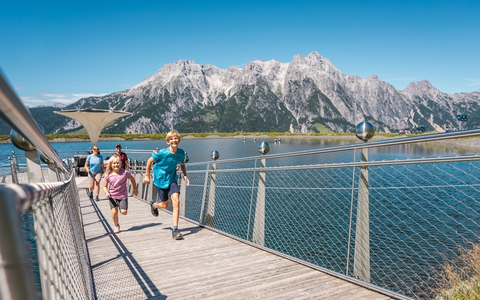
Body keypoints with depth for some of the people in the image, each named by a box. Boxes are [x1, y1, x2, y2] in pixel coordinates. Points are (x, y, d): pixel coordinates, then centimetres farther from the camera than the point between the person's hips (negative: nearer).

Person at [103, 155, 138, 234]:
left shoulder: (125, 172, -10)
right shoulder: (108, 175, -7)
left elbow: (132, 179, 6)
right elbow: (105, 186, 1)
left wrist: (135, 188, 11)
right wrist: (106, 193, -19)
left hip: (123, 195, -1)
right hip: (112, 196, 1)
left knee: (123, 212, -9)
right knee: (114, 211, -9)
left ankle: (121, 208, 30)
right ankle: (116, 226, 17)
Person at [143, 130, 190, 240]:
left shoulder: (181, 153, -8)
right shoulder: (162, 153, -19)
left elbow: (182, 165, 11)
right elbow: (150, 161, -5)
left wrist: (185, 176, -4)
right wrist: (147, 176, -1)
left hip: (172, 179, 2)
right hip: (160, 180, -2)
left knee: (176, 201, -15)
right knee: (165, 205, 6)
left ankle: (175, 229, -7)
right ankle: (154, 204, 45)